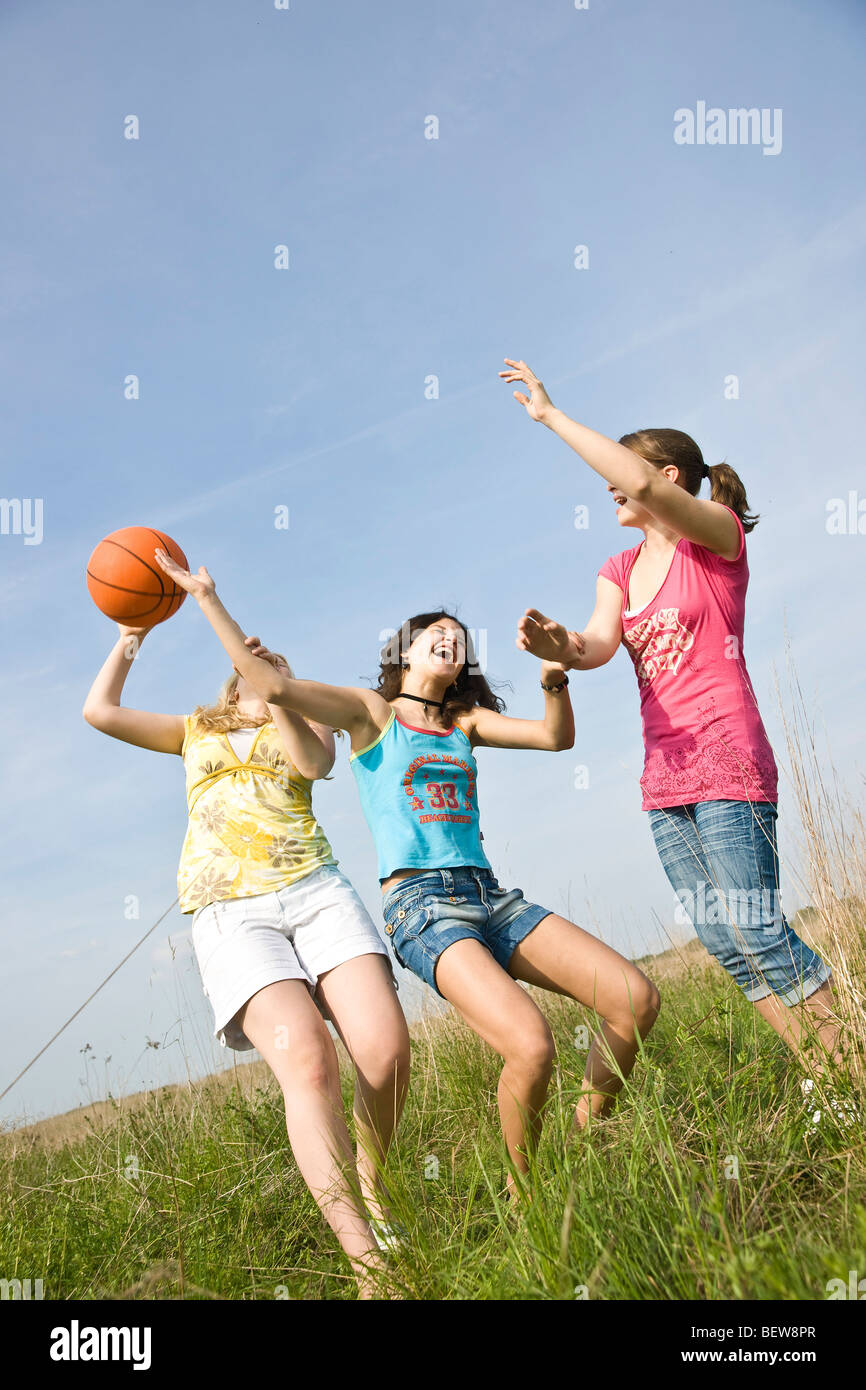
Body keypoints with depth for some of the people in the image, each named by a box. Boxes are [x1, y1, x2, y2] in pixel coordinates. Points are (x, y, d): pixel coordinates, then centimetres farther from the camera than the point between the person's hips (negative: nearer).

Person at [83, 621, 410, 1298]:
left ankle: (369, 1185, 9)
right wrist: (130, 638, 28)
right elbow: (100, 710, 24)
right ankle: (371, 1264, -27)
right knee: (305, 1058, -26)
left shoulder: (307, 719, 24)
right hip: (231, 912, -1)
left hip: (315, 888, 1)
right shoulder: (195, 730, 30)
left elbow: (314, 762, 0)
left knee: (386, 1046, -20)